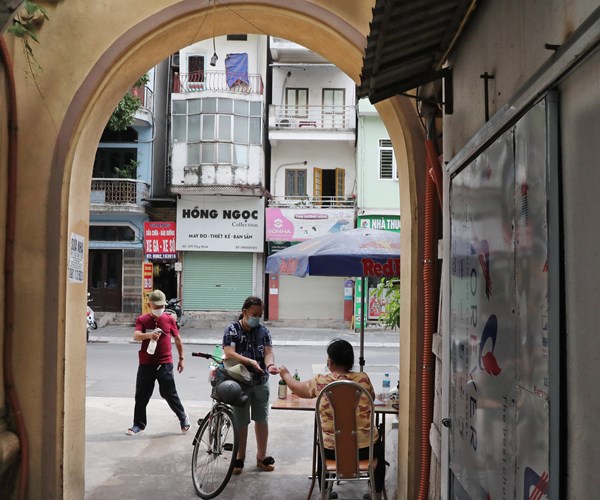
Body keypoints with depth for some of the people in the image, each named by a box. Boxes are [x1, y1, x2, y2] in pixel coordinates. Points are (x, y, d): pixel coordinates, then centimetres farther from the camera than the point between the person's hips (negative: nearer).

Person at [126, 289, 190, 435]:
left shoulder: (169, 319, 1)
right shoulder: (142, 320, -2)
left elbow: (177, 339, 11)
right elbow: (136, 336, -19)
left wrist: (181, 358, 14)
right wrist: (148, 335, -40)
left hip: (165, 364, -1)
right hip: (146, 363, 1)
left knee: (169, 393, 2)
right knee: (141, 396, 7)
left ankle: (183, 417, 24)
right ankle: (138, 424, 23)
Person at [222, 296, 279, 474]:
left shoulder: (263, 330, 4)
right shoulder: (232, 329, -7)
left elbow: (269, 352, -6)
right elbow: (229, 354, -18)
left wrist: (270, 364, -29)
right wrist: (251, 361, -30)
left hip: (261, 382, 3)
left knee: (262, 420, 11)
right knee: (241, 421, 6)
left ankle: (262, 456, 24)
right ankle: (240, 458, 20)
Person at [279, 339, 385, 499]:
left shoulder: (320, 382, -10)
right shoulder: (363, 378, -9)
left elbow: (295, 387, 10)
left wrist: (285, 374, 30)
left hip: (333, 449, 0)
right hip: (365, 447, 0)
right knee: (378, 446, 35)